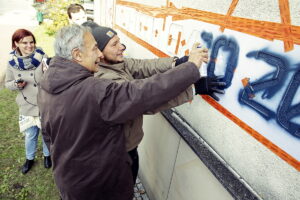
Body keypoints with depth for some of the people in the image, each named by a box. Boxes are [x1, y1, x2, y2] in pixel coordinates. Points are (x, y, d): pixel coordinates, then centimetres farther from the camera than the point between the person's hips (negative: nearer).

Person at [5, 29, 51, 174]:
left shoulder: (42, 58, -13)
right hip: (27, 106, 2)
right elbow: (8, 83, 8)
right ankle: (29, 158, 44)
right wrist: (16, 84, -14)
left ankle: (47, 155, 43)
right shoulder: (12, 62, -4)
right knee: (30, 135, 18)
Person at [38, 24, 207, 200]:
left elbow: (48, 133, 4)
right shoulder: (97, 92, -35)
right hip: (104, 184, -6)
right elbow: (147, 92, -36)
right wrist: (191, 67, -26)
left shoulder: (47, 85, -7)